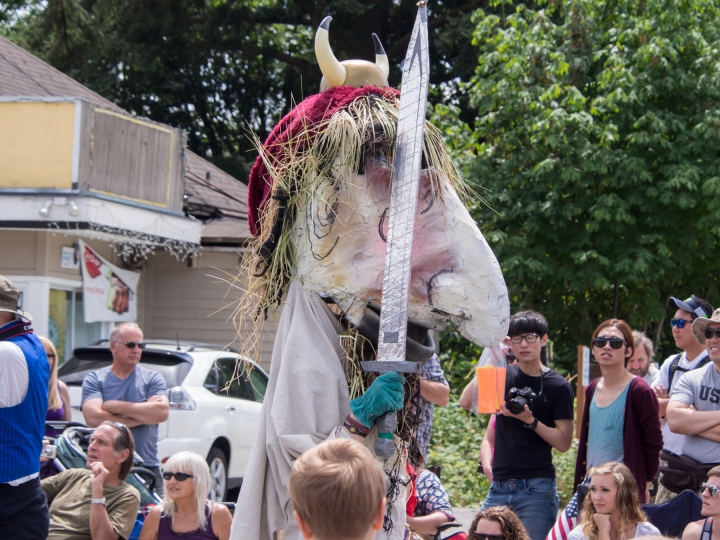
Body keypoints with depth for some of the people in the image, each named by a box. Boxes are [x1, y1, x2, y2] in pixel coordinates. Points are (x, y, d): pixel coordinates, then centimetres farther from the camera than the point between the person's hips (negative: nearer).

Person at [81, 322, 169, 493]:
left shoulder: (152, 378, 9)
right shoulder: (94, 379, 6)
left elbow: (161, 412, -9)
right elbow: (93, 418, -11)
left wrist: (116, 406, -6)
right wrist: (143, 416, -6)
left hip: (147, 468, 1)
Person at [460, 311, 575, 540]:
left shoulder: (557, 386, 0)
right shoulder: (504, 376, 10)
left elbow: (564, 442, -3)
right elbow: (466, 402, -5)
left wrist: (530, 420, -15)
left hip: (537, 487, -4)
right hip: (500, 486, 4)